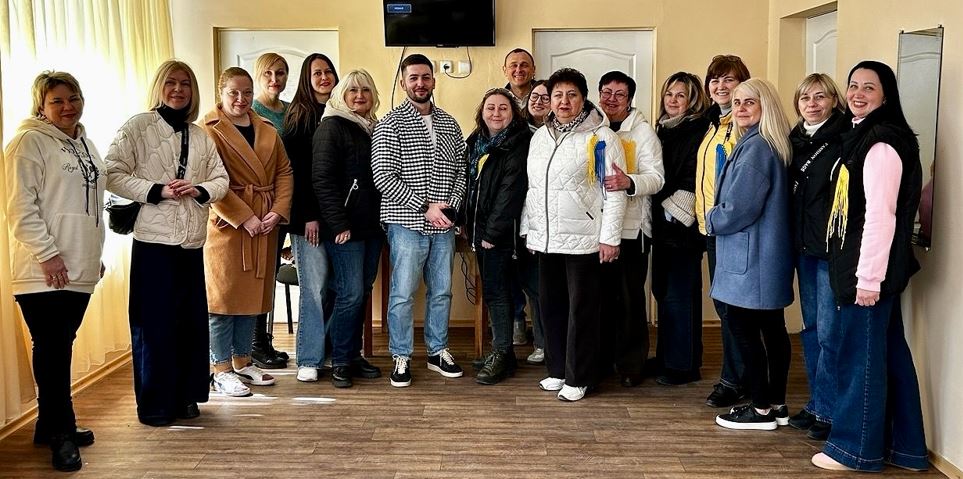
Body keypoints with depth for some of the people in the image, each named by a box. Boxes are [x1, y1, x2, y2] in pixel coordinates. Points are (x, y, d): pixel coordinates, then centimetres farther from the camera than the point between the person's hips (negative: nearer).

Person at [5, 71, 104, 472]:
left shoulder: (84, 145, 18)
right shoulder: (30, 142, -6)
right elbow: (21, 206, -13)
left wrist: (95, 254, 21)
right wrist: (47, 253, -18)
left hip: (80, 270, 8)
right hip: (44, 271, -7)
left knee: (61, 348, 13)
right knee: (52, 350, -5)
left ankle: (52, 426, 23)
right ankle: (61, 433, 4)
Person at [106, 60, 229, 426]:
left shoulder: (201, 136, 14)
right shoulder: (138, 127, -1)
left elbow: (221, 179, 11)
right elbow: (113, 174, -9)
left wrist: (199, 190, -9)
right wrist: (158, 190, -18)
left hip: (192, 241, 5)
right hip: (153, 239, -5)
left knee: (192, 320, 8)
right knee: (155, 323, -1)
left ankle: (185, 396, 22)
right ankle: (154, 403, 11)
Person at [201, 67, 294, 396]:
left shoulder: (268, 131, 14)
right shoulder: (209, 130, -5)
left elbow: (284, 172, 11)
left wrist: (279, 211, -5)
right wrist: (245, 218, -17)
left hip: (265, 225, 6)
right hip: (226, 225, -6)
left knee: (253, 295, 12)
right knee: (224, 296, 0)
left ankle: (242, 362, 24)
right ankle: (221, 370, 9)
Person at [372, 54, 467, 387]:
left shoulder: (449, 124, 11)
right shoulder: (391, 123, -4)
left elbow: (460, 170, 12)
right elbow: (383, 176, -12)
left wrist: (450, 207, -5)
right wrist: (425, 207, -15)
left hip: (444, 224, 5)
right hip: (407, 223, -5)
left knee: (441, 291, 13)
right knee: (403, 294, 0)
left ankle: (438, 351, 27)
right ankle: (401, 357, 14)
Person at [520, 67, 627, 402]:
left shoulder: (601, 137, -6)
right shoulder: (539, 137, 13)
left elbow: (614, 191, -9)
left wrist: (610, 237, -12)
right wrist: (528, 229, 17)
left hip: (584, 239, -6)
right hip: (546, 238, 6)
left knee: (581, 310, 1)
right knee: (550, 306, 12)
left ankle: (578, 378, 13)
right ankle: (557, 370, 26)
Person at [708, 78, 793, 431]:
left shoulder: (755, 147, -17)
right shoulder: (770, 146, 14)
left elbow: (740, 208, -20)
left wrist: (712, 222, -3)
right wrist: (717, 219, 11)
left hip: (749, 256, -10)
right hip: (769, 255, 10)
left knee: (742, 326, -2)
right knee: (772, 326, 13)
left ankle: (761, 409, 5)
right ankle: (777, 404, 22)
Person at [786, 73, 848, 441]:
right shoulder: (796, 140, 12)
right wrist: (796, 240, 10)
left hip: (833, 247, -8)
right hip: (804, 246, 8)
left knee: (829, 331, -3)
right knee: (811, 327, 14)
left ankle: (827, 411, 9)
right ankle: (816, 404, 26)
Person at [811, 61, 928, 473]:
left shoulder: (881, 142, -15)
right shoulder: (861, 135, 16)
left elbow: (881, 215, -21)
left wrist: (869, 277, -21)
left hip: (871, 266, -10)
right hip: (860, 265, 10)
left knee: (860, 354, 0)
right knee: (888, 352, 14)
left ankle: (856, 447, 13)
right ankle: (903, 446, 25)